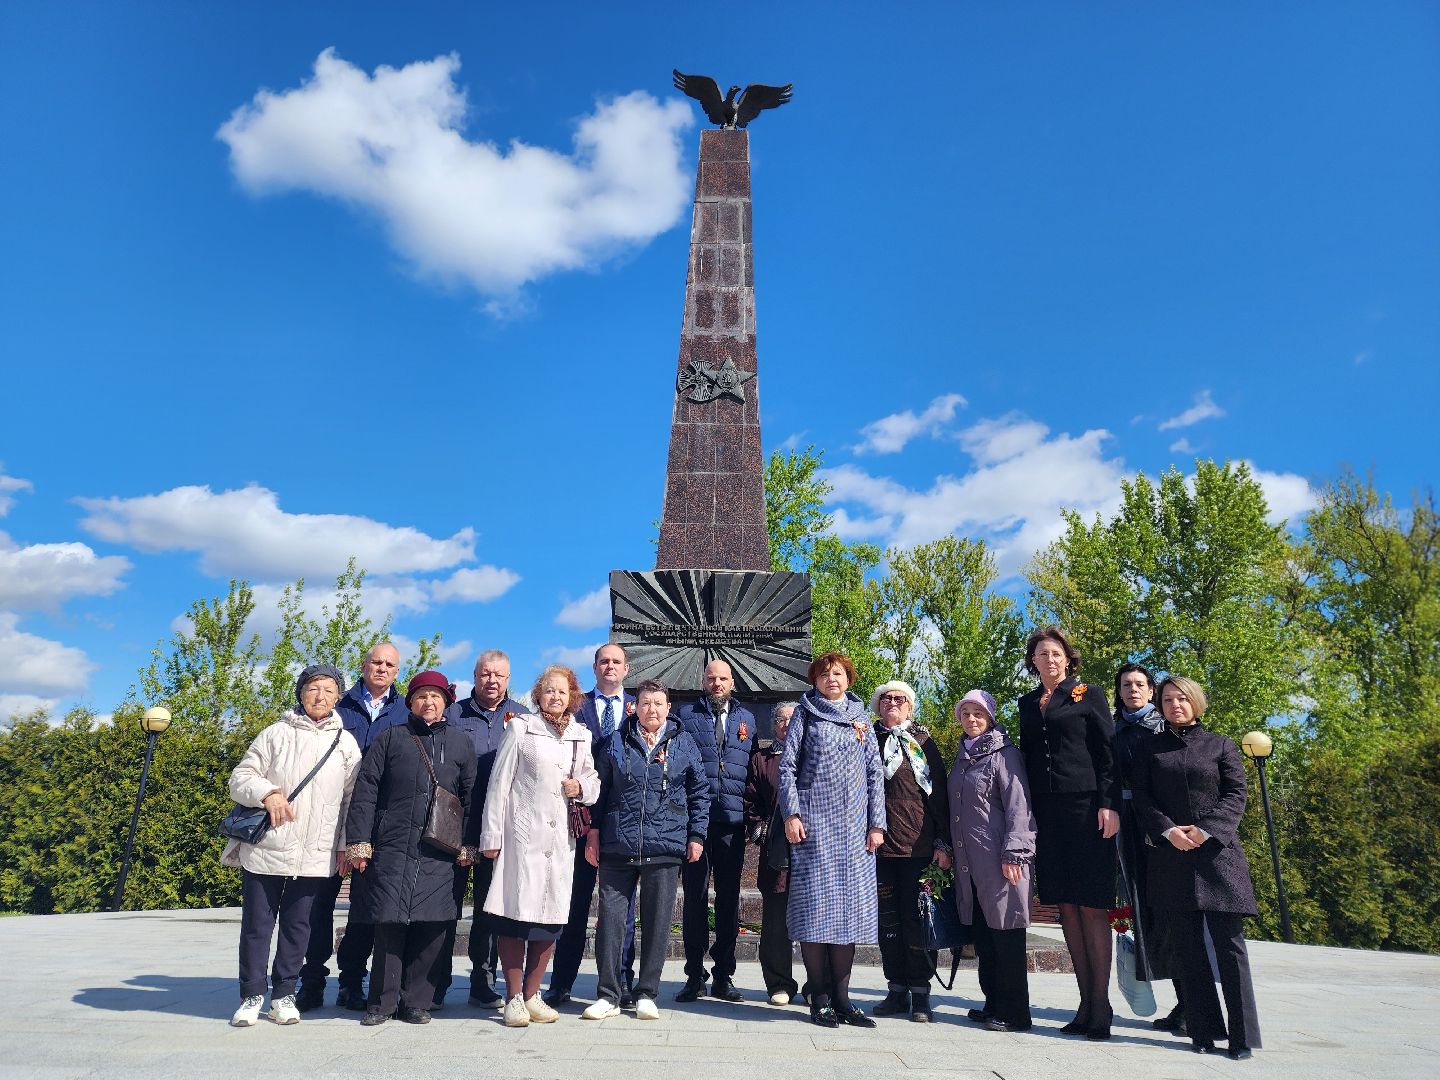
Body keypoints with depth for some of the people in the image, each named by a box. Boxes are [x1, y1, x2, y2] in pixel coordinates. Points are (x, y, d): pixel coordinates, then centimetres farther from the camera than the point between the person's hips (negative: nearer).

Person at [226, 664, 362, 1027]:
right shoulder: (276, 733, 3)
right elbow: (240, 778, 2)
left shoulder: (346, 742, 6)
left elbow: (351, 797, 7)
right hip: (265, 849, -1)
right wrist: (267, 793, -18)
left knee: (297, 926, 9)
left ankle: (283, 994, 22)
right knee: (257, 924, 6)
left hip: (316, 855, 1)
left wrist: (345, 844, 2)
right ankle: (252, 994, 22)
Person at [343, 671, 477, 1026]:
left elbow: (470, 796, 10)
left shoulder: (460, 743, 12)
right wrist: (359, 841, -4)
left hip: (440, 855, 1)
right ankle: (382, 1002, 15)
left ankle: (416, 1002, 15)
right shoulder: (391, 737, 9)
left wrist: (468, 845, 3)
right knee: (389, 923, -1)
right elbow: (365, 790, 4)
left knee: (431, 927, 1)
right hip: (392, 847, -1)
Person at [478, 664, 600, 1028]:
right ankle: (513, 998, 11)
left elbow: (594, 780, 18)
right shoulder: (520, 728, 2)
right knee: (515, 914, -3)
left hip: (561, 836, 4)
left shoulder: (581, 735, 12)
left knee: (551, 917, 6)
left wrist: (581, 787, -5)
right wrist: (491, 835, -4)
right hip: (521, 832, -4)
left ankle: (532, 995, 20)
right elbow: (499, 783, 0)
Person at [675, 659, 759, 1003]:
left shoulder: (747, 720, 13)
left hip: (733, 822, 2)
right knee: (695, 897, 3)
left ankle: (723, 976, 19)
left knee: (729, 899, 8)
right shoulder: (686, 716, 5)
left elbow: (753, 770, 15)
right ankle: (695, 976, 15)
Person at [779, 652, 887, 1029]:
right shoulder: (805, 714, 6)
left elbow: (875, 773, 12)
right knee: (815, 906, -4)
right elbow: (787, 766, 1)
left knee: (850, 906, 4)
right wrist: (791, 814, -9)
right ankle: (820, 999, 6)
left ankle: (841, 996, 13)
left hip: (854, 827, 3)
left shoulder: (861, 719, 14)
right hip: (814, 824, -3)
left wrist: (877, 823, 4)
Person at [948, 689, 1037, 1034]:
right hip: (968, 861, 7)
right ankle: (993, 1003, 22)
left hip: (998, 860, -7)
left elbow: (1018, 806, -12)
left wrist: (1013, 853, -17)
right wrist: (949, 848, 18)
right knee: (982, 934, 12)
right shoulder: (962, 756, 16)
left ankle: (1015, 1012, 8)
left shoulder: (1004, 754, -6)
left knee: (1006, 934, -1)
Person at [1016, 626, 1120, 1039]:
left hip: (1086, 808, -4)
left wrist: (1109, 804, -11)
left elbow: (1108, 752, -2)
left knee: (1092, 907, -3)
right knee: (1067, 907, 6)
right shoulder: (1028, 703, 15)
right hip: (1046, 812, 4)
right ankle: (1085, 1002, 14)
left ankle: (1101, 1005, 5)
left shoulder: (1089, 694, 3)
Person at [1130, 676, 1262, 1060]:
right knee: (1189, 947, 4)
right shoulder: (1149, 749, 12)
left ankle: (1242, 1034, 5)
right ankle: (1204, 1031, 11)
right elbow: (1140, 798, 5)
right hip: (1171, 856, 1)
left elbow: (1236, 794, 1)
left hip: (1218, 852, -1)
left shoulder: (1220, 744, 9)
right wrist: (1169, 831, -11)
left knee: (1229, 943, -2)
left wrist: (1206, 831, -11)